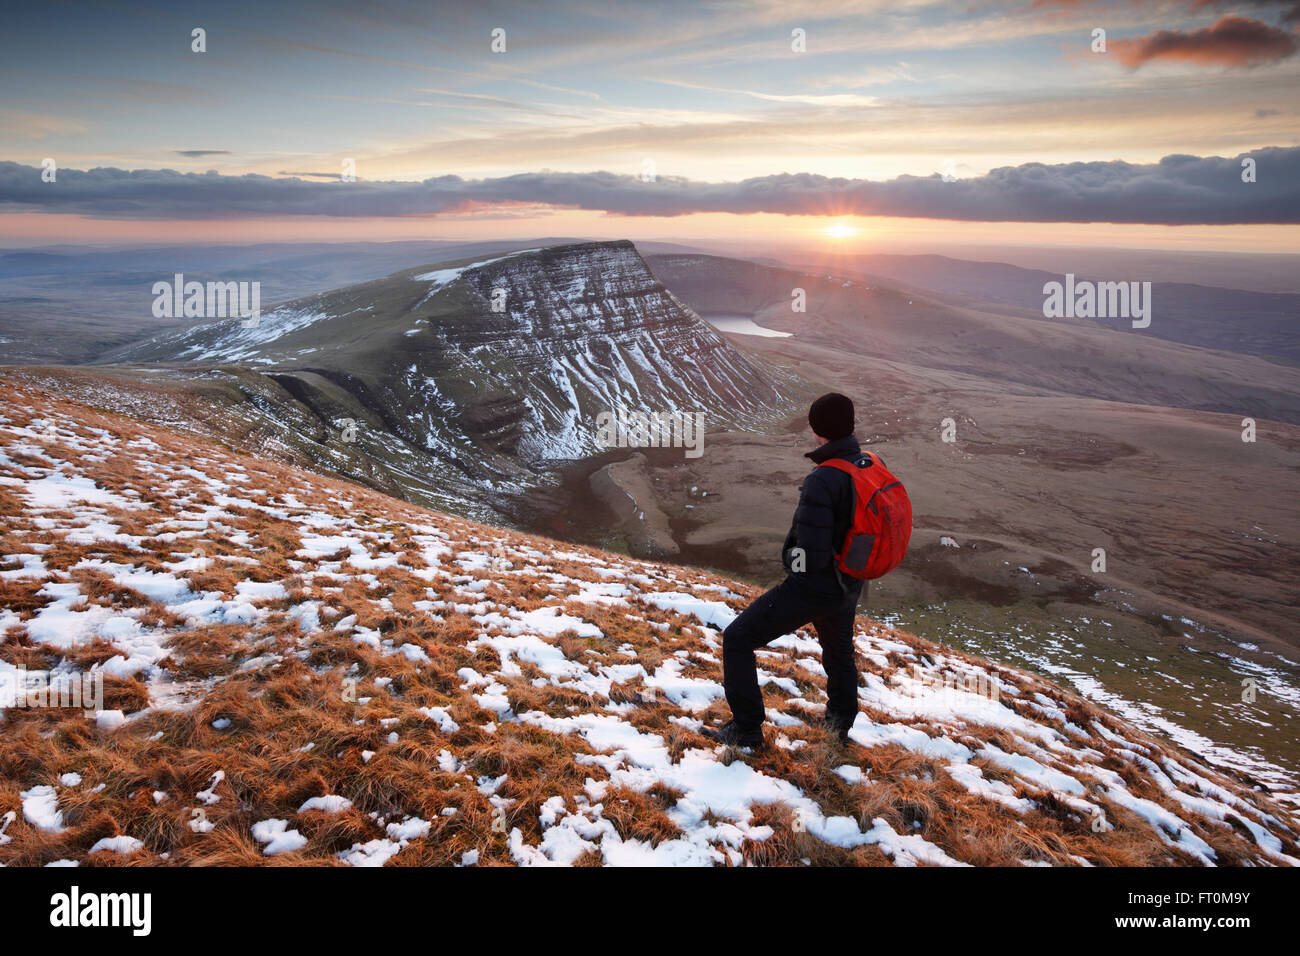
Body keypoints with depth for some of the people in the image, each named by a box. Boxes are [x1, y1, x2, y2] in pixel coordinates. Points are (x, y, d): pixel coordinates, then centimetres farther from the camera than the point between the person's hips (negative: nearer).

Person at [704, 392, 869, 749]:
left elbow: (809, 556, -29)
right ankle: (840, 723, 52)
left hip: (812, 587, -8)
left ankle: (747, 729, 15)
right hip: (849, 586, 8)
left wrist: (791, 558, -7)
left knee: (737, 640, 8)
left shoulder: (821, 482, -31)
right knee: (839, 649, 33)